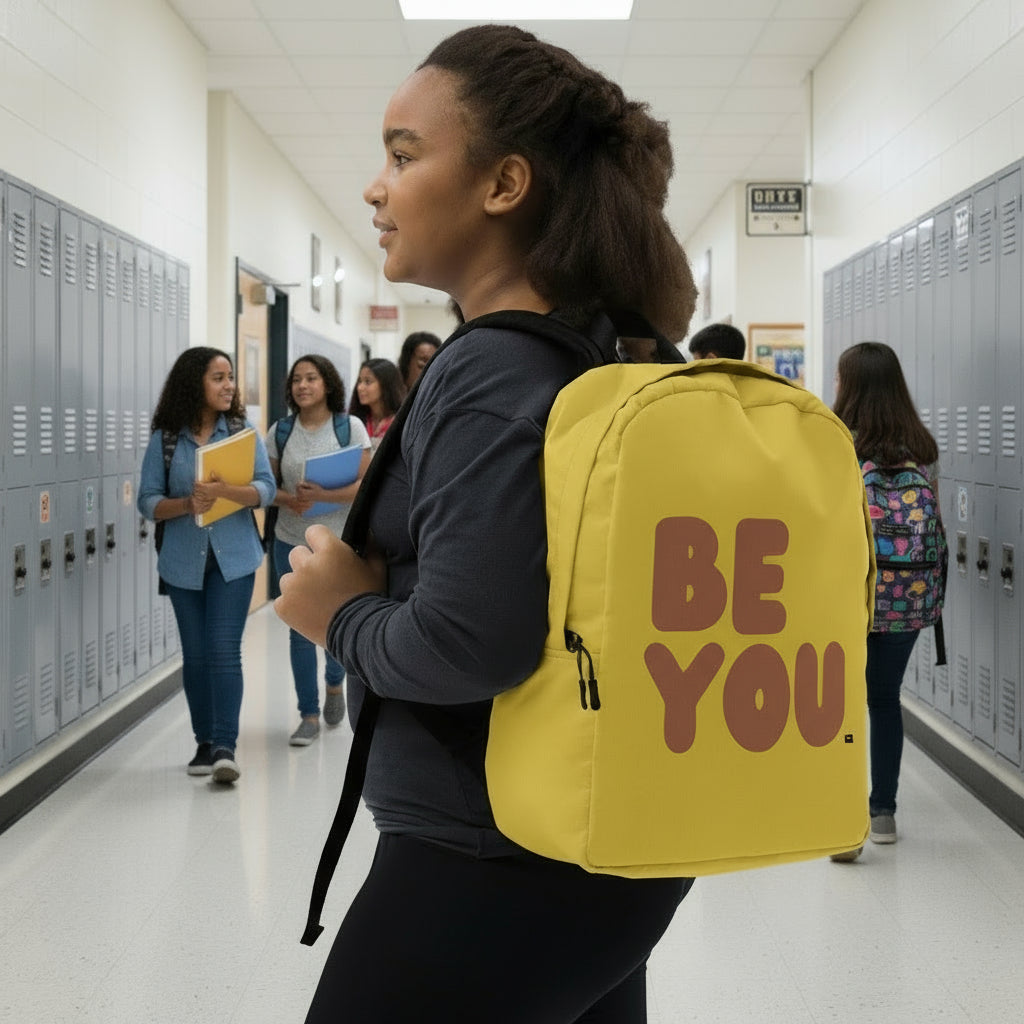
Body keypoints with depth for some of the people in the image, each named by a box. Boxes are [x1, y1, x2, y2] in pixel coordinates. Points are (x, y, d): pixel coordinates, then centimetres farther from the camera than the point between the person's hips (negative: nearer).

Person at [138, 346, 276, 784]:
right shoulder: (164, 439, 0)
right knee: (195, 654, 9)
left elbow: (265, 489, -8)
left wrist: (223, 492, -26)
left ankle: (225, 747, -8)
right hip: (184, 561, 1)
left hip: (233, 558, -1)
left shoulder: (243, 432, 0)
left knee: (224, 651, -8)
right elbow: (148, 502, -2)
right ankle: (204, 743, 20)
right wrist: (186, 505, -21)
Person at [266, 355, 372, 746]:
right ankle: (309, 715, 13)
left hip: (340, 542, -2)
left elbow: (365, 486, -9)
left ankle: (334, 684, 39)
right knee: (301, 628, 3)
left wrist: (323, 495, -23)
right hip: (292, 543, 2)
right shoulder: (279, 432, 4)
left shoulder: (350, 427, -3)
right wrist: (290, 500, -15)